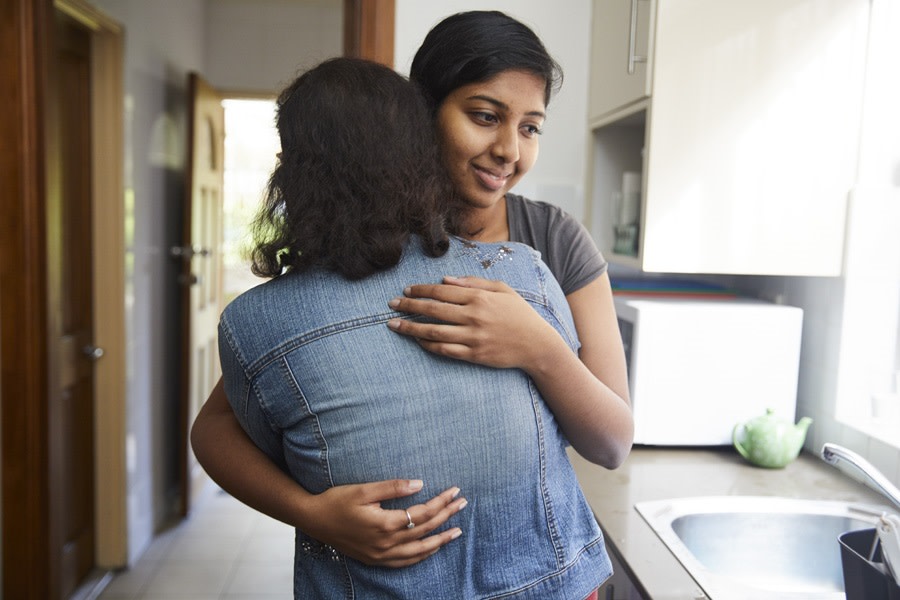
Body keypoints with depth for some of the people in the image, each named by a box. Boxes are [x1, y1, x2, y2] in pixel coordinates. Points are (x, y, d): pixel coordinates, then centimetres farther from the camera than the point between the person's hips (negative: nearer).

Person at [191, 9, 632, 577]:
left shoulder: (559, 240, -12)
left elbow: (615, 445, -14)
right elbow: (214, 425, -14)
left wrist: (539, 349, -33)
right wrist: (313, 512, -33)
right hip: (389, 567, -1)